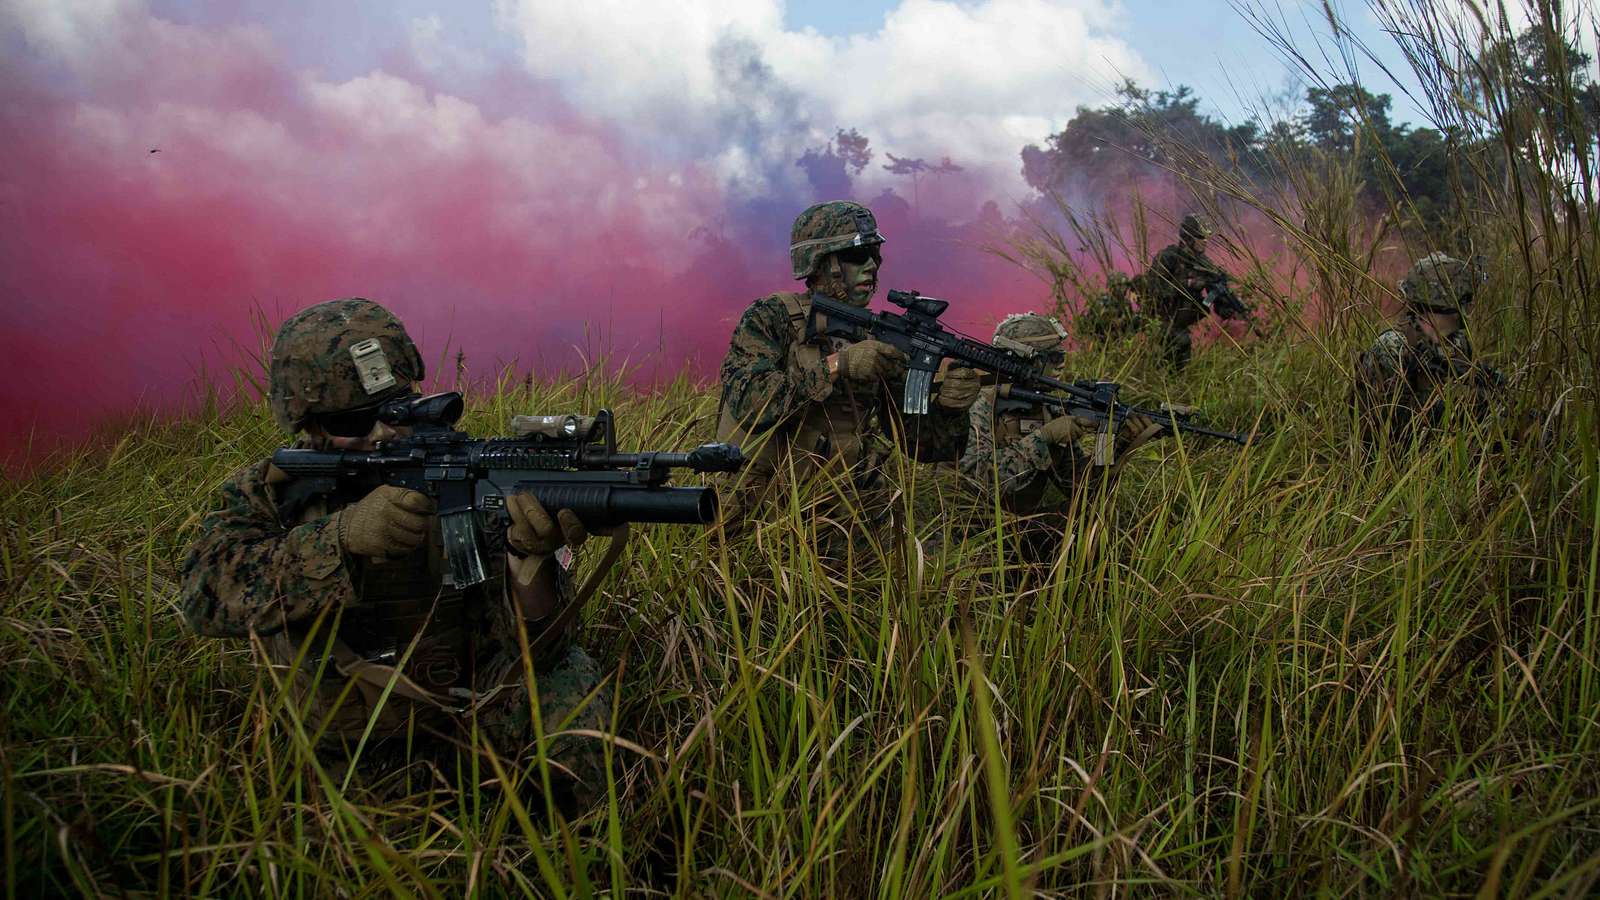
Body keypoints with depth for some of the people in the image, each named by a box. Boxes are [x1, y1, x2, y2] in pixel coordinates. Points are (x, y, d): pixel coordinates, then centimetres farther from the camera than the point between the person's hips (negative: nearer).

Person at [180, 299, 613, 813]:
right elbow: (207, 596, -24)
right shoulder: (265, 493, -5)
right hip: (344, 747, 1)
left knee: (564, 677, -27)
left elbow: (527, 648, -19)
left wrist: (531, 555, -41)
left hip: (463, 709, 0)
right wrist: (342, 536, -38)